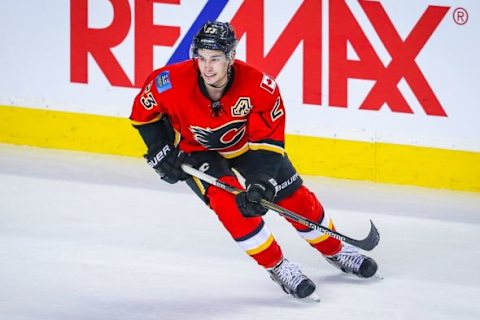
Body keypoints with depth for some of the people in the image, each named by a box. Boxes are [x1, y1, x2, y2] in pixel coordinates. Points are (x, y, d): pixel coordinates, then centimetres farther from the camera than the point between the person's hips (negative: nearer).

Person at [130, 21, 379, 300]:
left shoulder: (259, 86, -33)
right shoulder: (172, 83, -33)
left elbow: (269, 139, -26)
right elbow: (143, 112, -12)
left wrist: (262, 182, -36)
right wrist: (161, 152, -15)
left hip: (246, 142, 1)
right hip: (195, 150, -1)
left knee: (295, 196, 4)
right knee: (228, 200, -25)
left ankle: (336, 251, 30)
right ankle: (277, 267, -7)